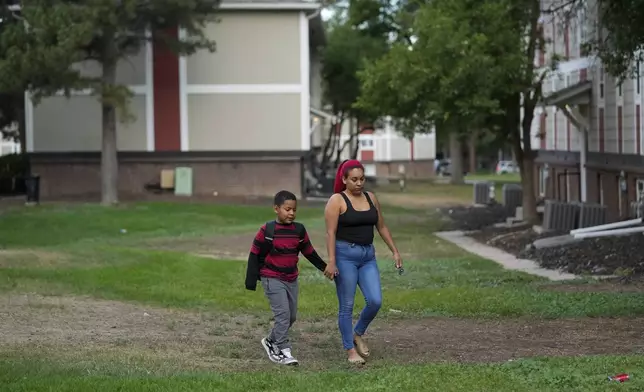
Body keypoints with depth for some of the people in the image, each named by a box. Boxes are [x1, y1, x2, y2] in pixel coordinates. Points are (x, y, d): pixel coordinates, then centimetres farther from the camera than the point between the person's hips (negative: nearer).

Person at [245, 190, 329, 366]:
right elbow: (255, 255, -6)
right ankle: (283, 351, -9)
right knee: (283, 313, -15)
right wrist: (251, 281, -8)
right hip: (272, 279, -6)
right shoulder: (267, 230, -12)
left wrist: (324, 267, 10)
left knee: (291, 315, 12)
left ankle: (271, 341, 32)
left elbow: (309, 252, 13)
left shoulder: (299, 230, 1)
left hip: (291, 279, 6)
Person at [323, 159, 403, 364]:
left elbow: (382, 227, 17)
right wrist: (331, 261, -20)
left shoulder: (371, 198, 10)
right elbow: (331, 233, -12)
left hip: (368, 255, 5)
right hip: (345, 255, -5)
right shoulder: (337, 201, -7)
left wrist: (395, 251, 13)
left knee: (375, 301, -5)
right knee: (347, 305, 0)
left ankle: (358, 334, 21)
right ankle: (350, 350, 9)